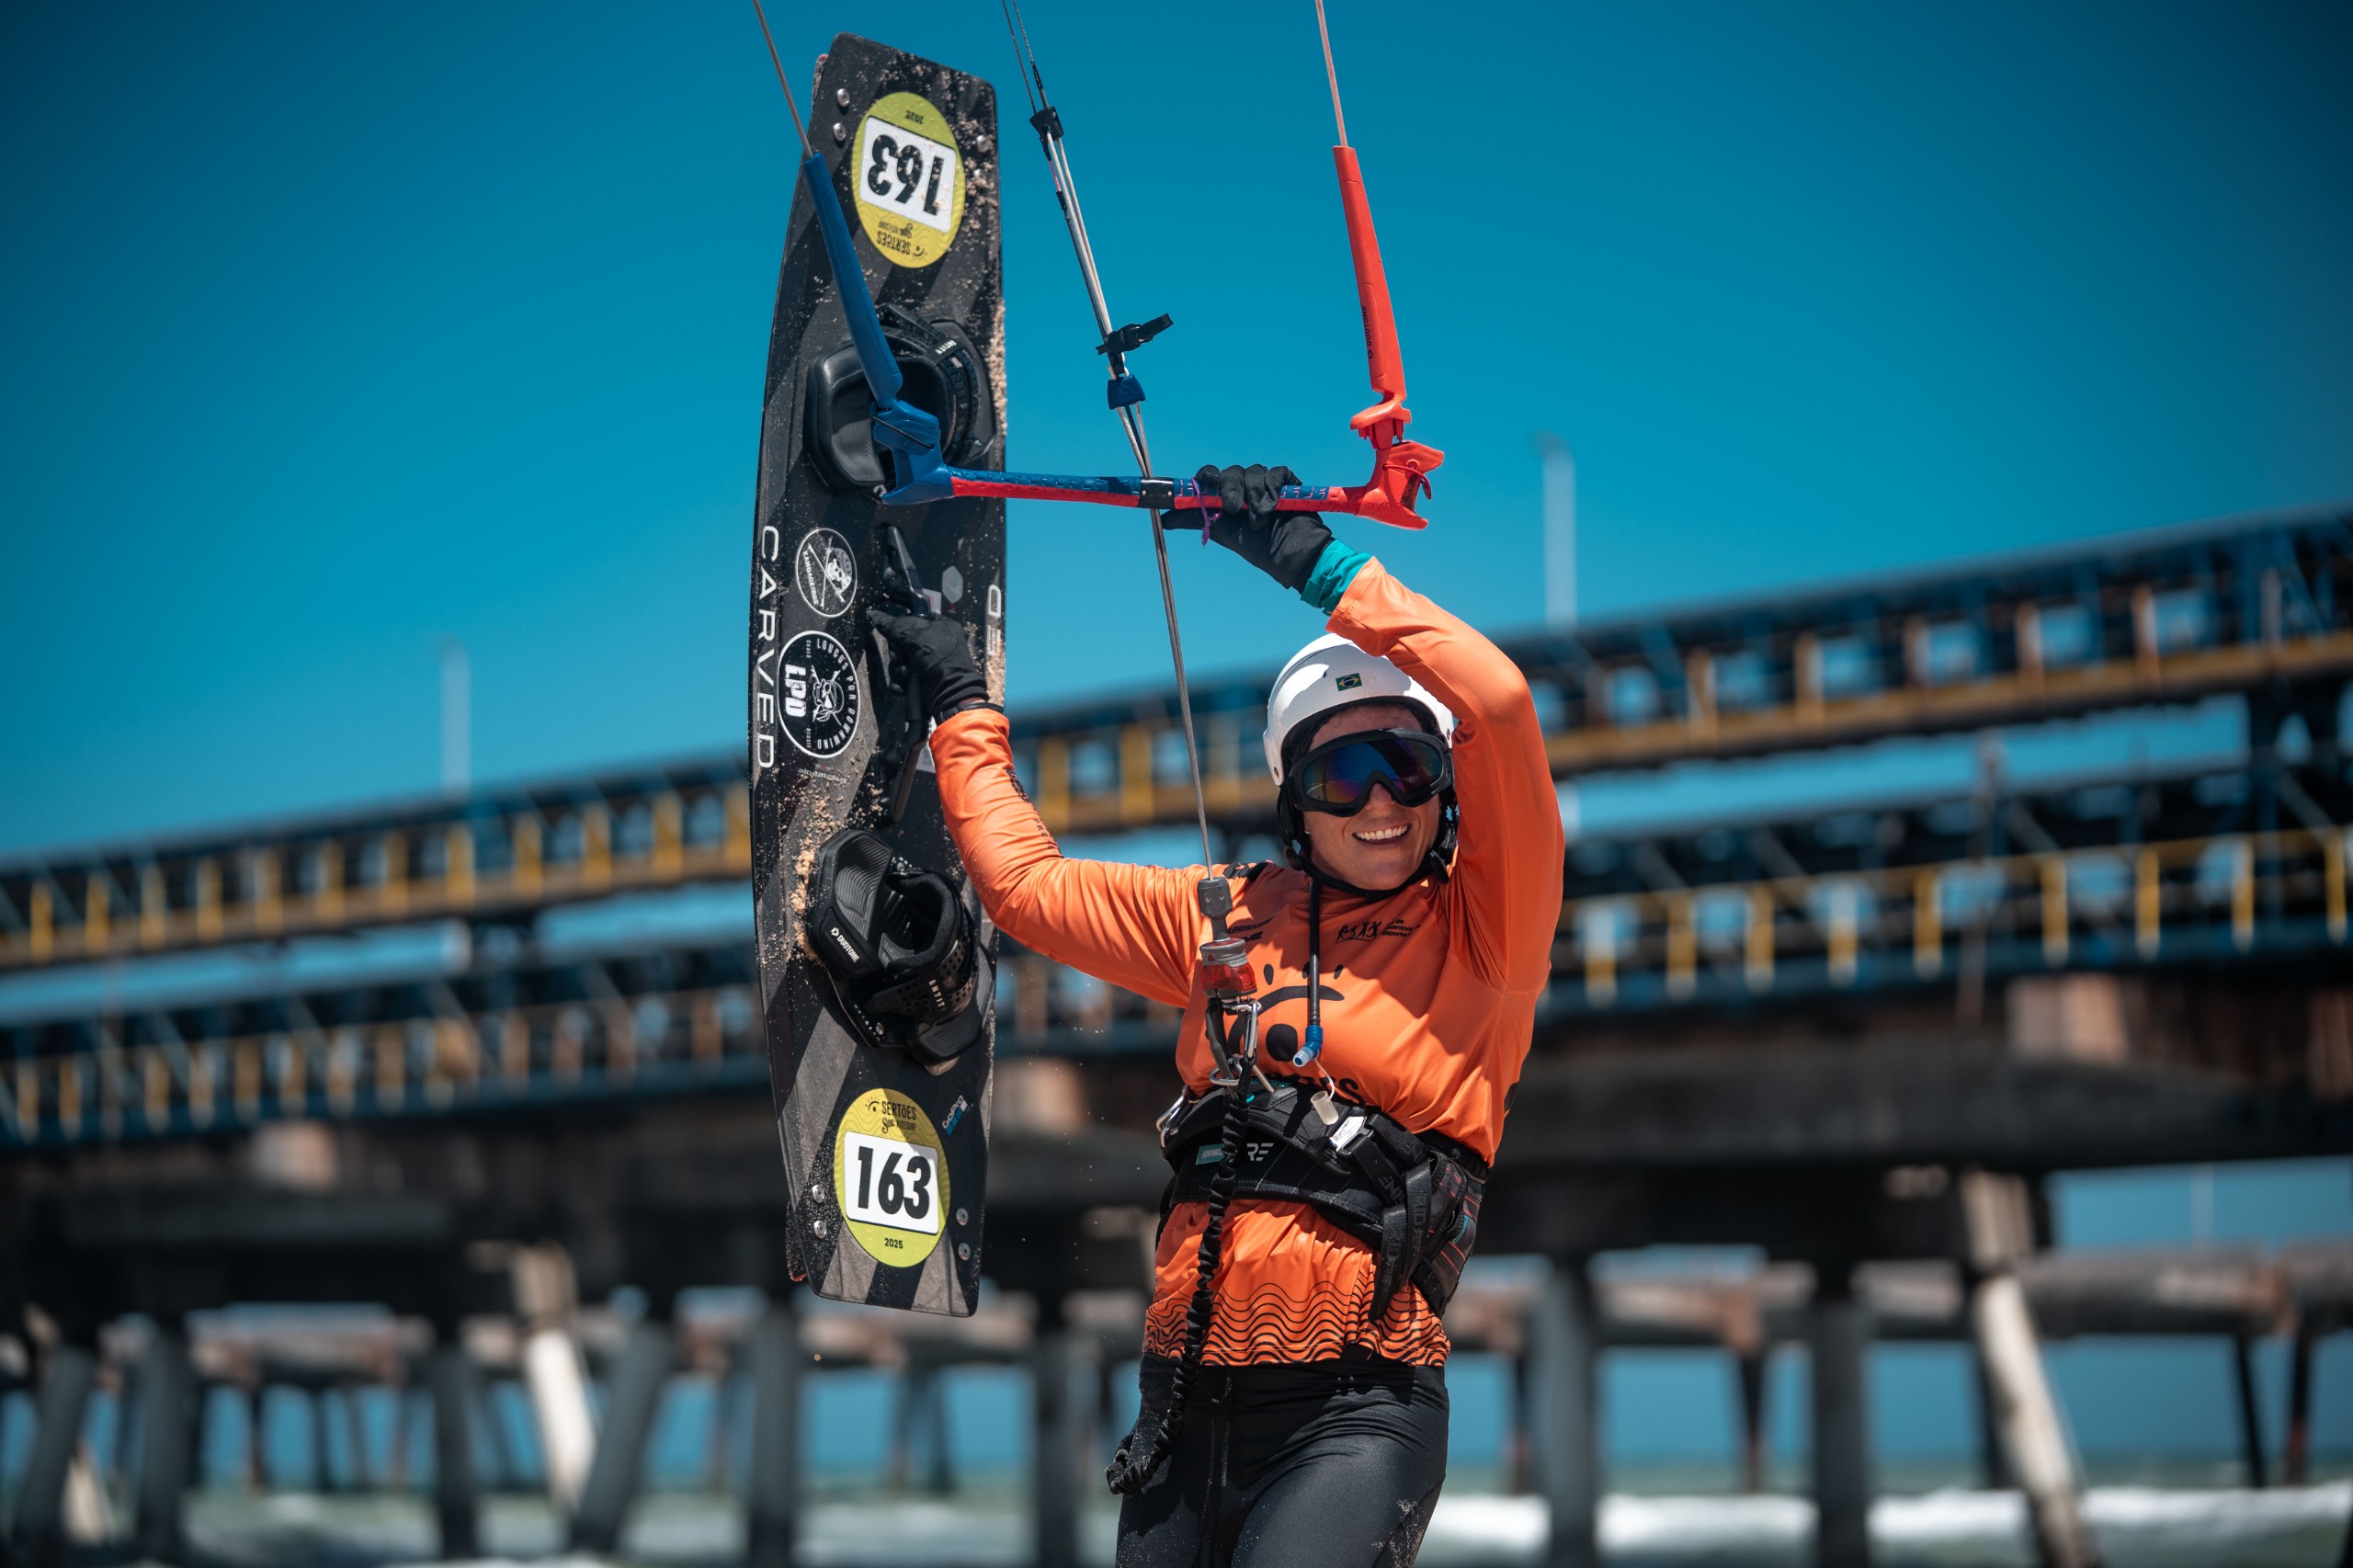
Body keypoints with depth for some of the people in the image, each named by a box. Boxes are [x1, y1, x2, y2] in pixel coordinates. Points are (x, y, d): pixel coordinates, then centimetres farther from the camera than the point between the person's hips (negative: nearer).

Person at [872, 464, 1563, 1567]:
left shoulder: (1482, 938, 1)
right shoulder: (1230, 919, 14)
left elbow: (1499, 704, -12)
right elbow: (1026, 884, 25)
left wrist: (1318, 565, -6)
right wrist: (962, 708, 32)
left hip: (1354, 1418, -5)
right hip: (1189, 1400, 5)